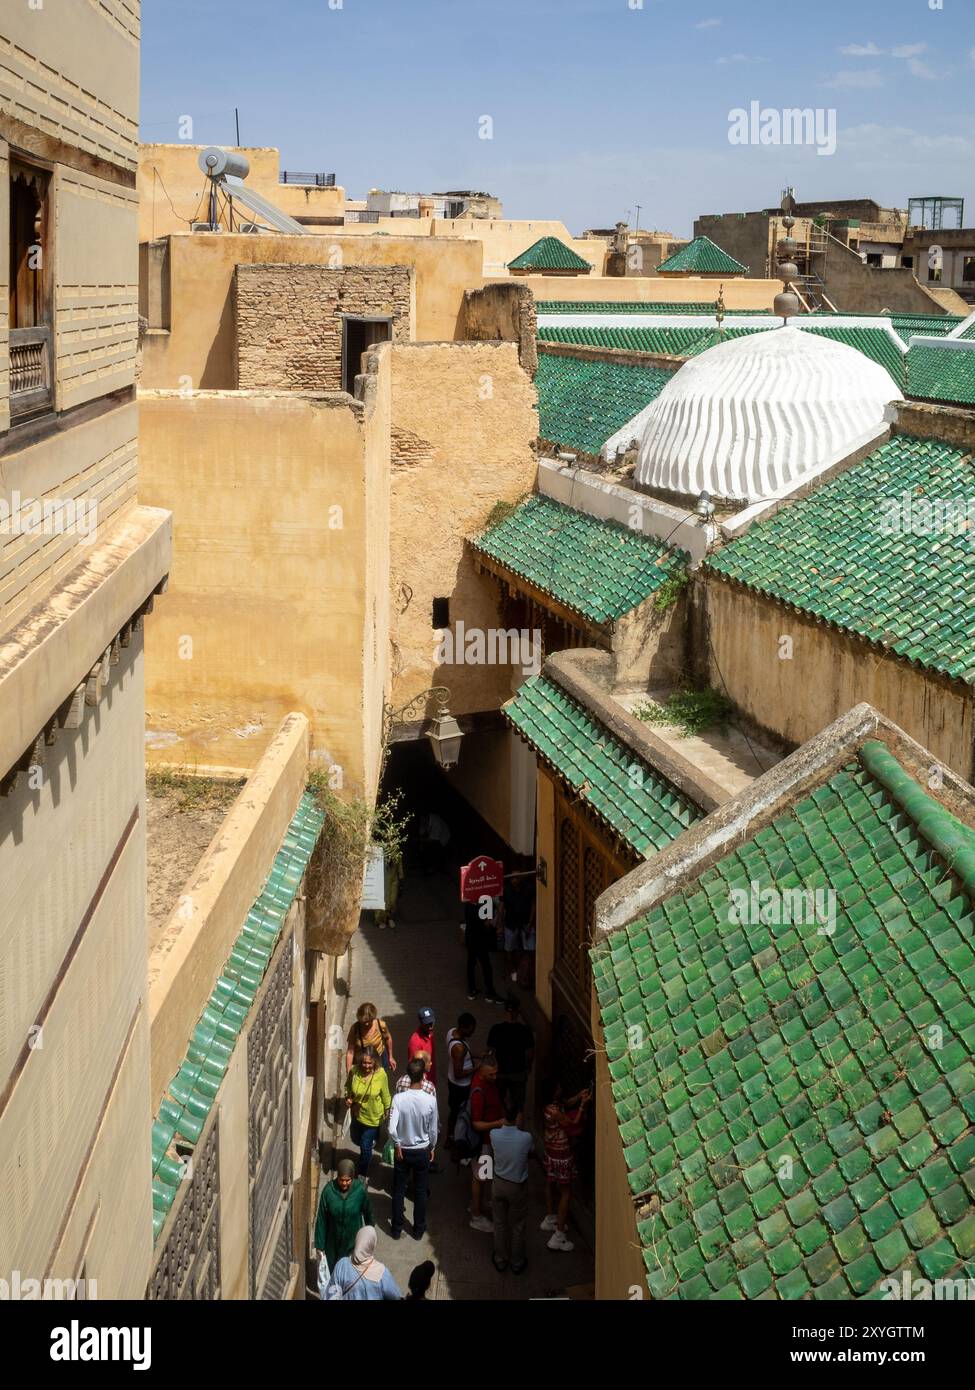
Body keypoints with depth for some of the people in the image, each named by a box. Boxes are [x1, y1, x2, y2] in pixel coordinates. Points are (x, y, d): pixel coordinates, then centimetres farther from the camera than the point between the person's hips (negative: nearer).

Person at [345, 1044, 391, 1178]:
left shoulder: (381, 1074, -25)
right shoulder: (354, 1071, -20)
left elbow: (385, 1095, -9)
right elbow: (348, 1087, 1)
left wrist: (387, 1112, 0)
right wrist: (348, 1098, -17)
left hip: (373, 1117, -3)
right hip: (357, 1114, 3)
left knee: (366, 1146, 6)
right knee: (356, 1139, 26)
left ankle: (362, 1174, 32)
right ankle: (370, 1141, 62)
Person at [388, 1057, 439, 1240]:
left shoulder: (399, 1098, -22)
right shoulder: (430, 1100, -19)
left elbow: (392, 1129, -27)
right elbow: (433, 1130, -7)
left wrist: (398, 1145, -9)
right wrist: (432, 1148, 10)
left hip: (403, 1151, 0)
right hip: (422, 1151, 0)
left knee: (398, 1191, 16)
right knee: (420, 1192, 17)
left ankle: (397, 1229, 27)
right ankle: (418, 1230, 30)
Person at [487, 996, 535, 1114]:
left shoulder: (496, 1029, -20)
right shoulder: (525, 1030, -21)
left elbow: (491, 1049, -8)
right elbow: (530, 1053, -12)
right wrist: (528, 1065, 9)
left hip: (500, 1071, 1)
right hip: (519, 1072, -1)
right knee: (518, 1101, 20)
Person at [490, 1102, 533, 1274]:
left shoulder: (494, 1135, -23)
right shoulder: (525, 1138, -28)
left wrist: (507, 1124, -3)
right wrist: (519, 1127, -5)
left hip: (498, 1184, 2)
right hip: (518, 1187, -2)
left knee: (500, 1223, 21)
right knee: (518, 1226, 18)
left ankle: (500, 1260, 35)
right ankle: (517, 1263, 33)